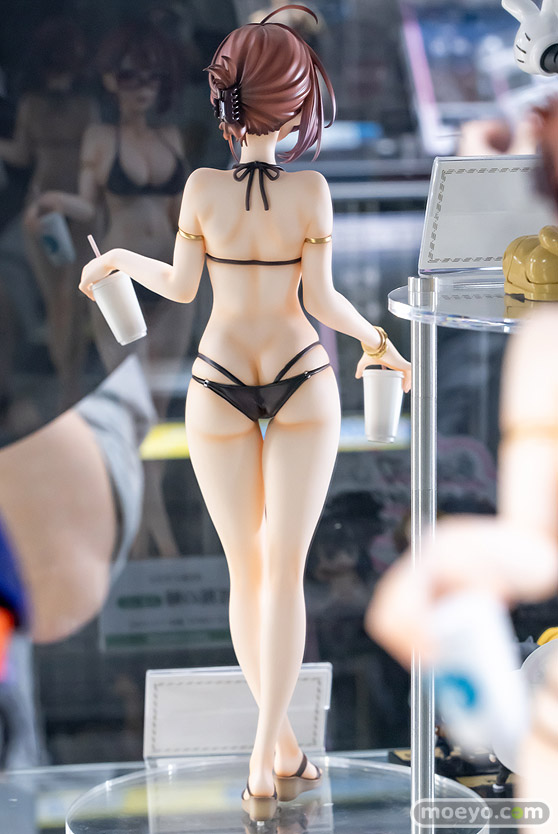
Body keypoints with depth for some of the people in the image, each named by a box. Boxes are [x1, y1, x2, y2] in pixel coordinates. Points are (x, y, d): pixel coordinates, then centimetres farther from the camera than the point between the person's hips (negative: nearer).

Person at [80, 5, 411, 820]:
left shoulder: (203, 187, -10)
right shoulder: (311, 188, -12)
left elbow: (181, 287, -3)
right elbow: (320, 298, -12)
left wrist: (119, 258, 16)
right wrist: (375, 340, 8)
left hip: (220, 390, 1)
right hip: (302, 384, -1)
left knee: (246, 570, 12)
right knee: (284, 573, 1)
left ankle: (283, 747, 15)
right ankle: (264, 761, -8)